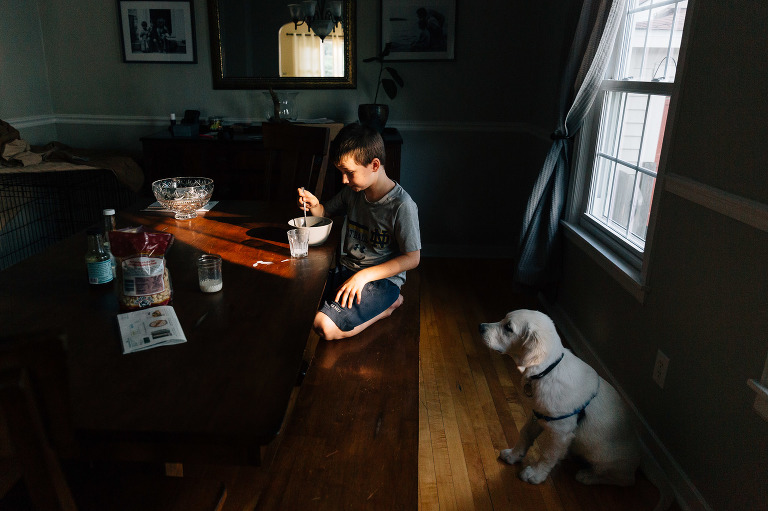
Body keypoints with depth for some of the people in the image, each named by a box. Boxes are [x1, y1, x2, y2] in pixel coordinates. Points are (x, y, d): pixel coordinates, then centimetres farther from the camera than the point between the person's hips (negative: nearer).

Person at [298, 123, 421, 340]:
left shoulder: (402, 206, -18)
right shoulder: (352, 191, 3)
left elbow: (413, 258, -16)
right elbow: (327, 212, 21)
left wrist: (364, 275, -22)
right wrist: (314, 205, -5)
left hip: (382, 279, -7)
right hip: (346, 270, 7)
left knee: (325, 326, -25)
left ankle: (389, 304, -1)